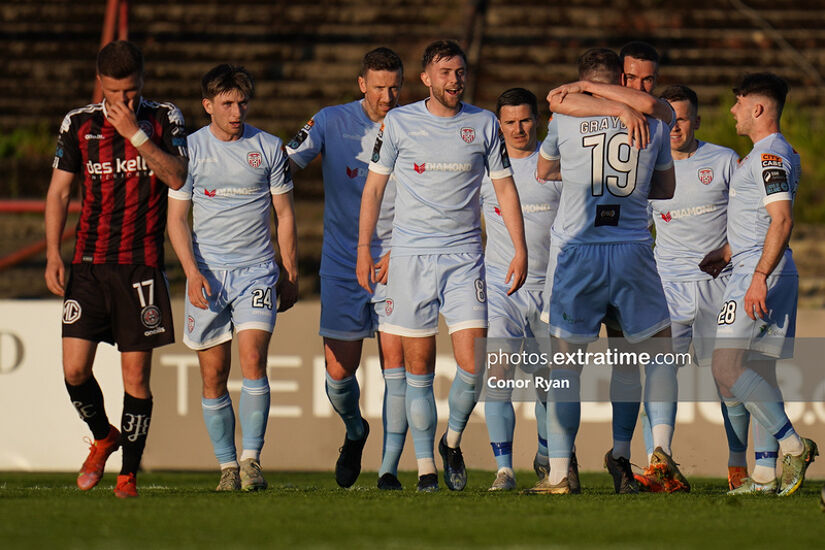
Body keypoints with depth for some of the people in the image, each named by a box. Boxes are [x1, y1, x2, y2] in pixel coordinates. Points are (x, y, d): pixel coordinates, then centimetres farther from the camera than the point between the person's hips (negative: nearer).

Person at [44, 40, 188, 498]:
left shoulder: (165, 119, 3)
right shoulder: (78, 123, 7)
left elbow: (178, 178, -10)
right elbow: (59, 190, 11)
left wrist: (136, 133, -16)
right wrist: (53, 253, 1)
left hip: (142, 266, -1)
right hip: (89, 264, 2)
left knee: (136, 374, -2)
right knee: (75, 369, -6)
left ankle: (129, 473, 9)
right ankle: (103, 437, 23)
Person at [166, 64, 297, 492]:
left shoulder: (269, 148, 5)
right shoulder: (190, 150, 3)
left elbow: (284, 215, 12)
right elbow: (176, 219, 4)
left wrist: (291, 275, 8)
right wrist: (192, 272, -10)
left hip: (256, 272, -1)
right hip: (207, 273, 1)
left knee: (253, 359, -17)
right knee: (213, 376, 0)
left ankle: (251, 458, -14)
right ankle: (227, 464, 10)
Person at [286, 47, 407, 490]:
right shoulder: (332, 122, -1)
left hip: (395, 262, -1)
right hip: (342, 265, 1)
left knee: (396, 360, -12)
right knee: (339, 371, 2)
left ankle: (389, 467, -6)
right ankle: (354, 431, 35)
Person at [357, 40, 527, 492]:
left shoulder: (483, 124, 5)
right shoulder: (398, 123, 2)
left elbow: (504, 187, 10)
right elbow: (375, 184, 9)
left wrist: (520, 249, 2)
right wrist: (363, 247, 3)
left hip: (464, 256, 1)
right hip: (410, 255, -1)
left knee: (472, 362, -10)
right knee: (419, 367, 0)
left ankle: (452, 441, 16)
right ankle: (425, 468, 6)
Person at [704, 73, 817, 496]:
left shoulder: (771, 155, -13)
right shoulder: (775, 154, 19)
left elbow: (782, 220, -22)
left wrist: (759, 277, -26)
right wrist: (727, 252, 37)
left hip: (760, 273, -10)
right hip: (756, 272, 10)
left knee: (728, 366, -14)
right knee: (758, 373, 8)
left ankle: (792, 444, -16)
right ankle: (768, 473, 7)